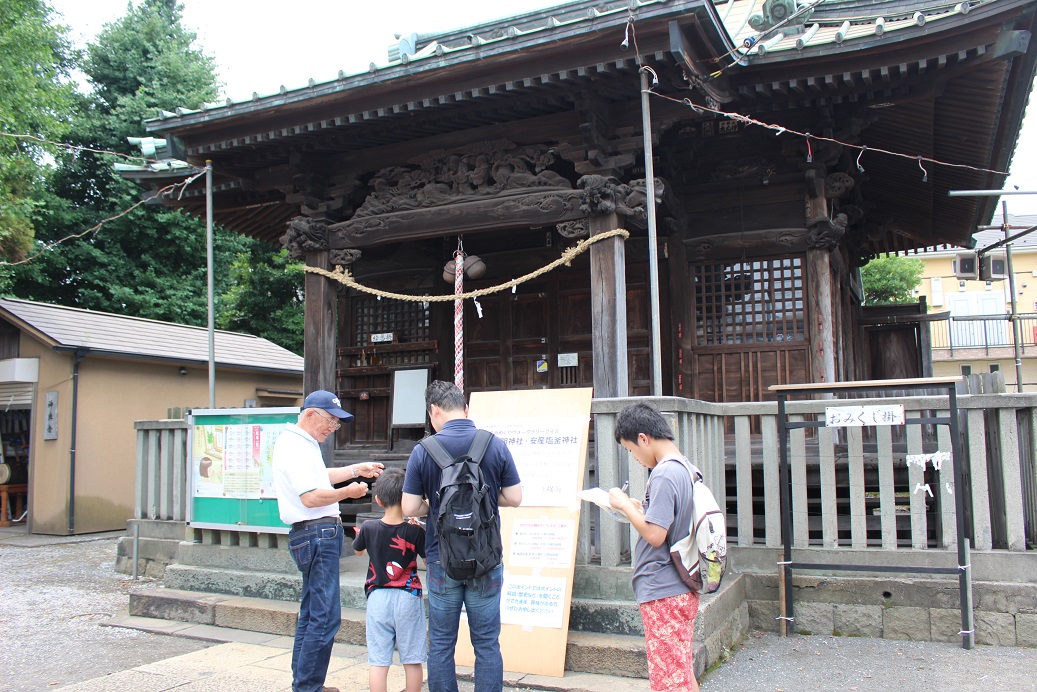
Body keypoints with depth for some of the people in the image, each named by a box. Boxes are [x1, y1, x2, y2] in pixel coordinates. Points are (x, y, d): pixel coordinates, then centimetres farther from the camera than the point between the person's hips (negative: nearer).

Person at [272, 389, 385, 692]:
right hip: (318, 534, -11)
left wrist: (357, 469, 24)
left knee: (311, 613, 16)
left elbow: (320, 477, 31)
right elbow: (311, 497, -22)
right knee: (326, 616, -9)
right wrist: (349, 492, -10)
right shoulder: (295, 446, -15)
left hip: (315, 535, 11)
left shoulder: (302, 443, 18)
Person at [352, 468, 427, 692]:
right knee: (412, 660, 9)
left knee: (378, 661, 5)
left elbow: (358, 550, 16)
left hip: (378, 597, 1)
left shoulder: (369, 528, -4)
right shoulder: (414, 530, -10)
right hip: (408, 598, -1)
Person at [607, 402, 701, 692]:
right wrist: (640, 509, 10)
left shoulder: (664, 476, -20)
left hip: (663, 593, -10)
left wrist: (625, 505, -11)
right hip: (683, 589, 10)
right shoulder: (687, 470, 9)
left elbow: (655, 535, -23)